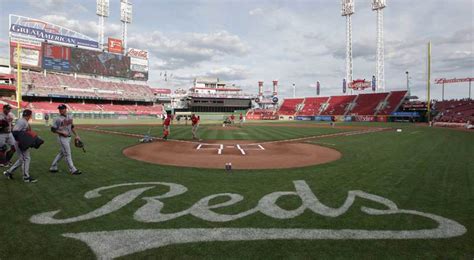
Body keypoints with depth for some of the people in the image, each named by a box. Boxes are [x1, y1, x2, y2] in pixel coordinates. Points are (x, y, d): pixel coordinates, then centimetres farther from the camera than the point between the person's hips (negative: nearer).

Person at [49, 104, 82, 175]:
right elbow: (53, 129, -9)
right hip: (62, 138, -7)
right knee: (67, 154, -3)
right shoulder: (58, 119, -11)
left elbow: (72, 127, 18)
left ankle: (53, 167, 27)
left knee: (61, 153, 15)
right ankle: (73, 170, 2)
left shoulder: (70, 117, 9)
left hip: (68, 137, 7)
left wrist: (76, 135, 14)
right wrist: (62, 132, -19)